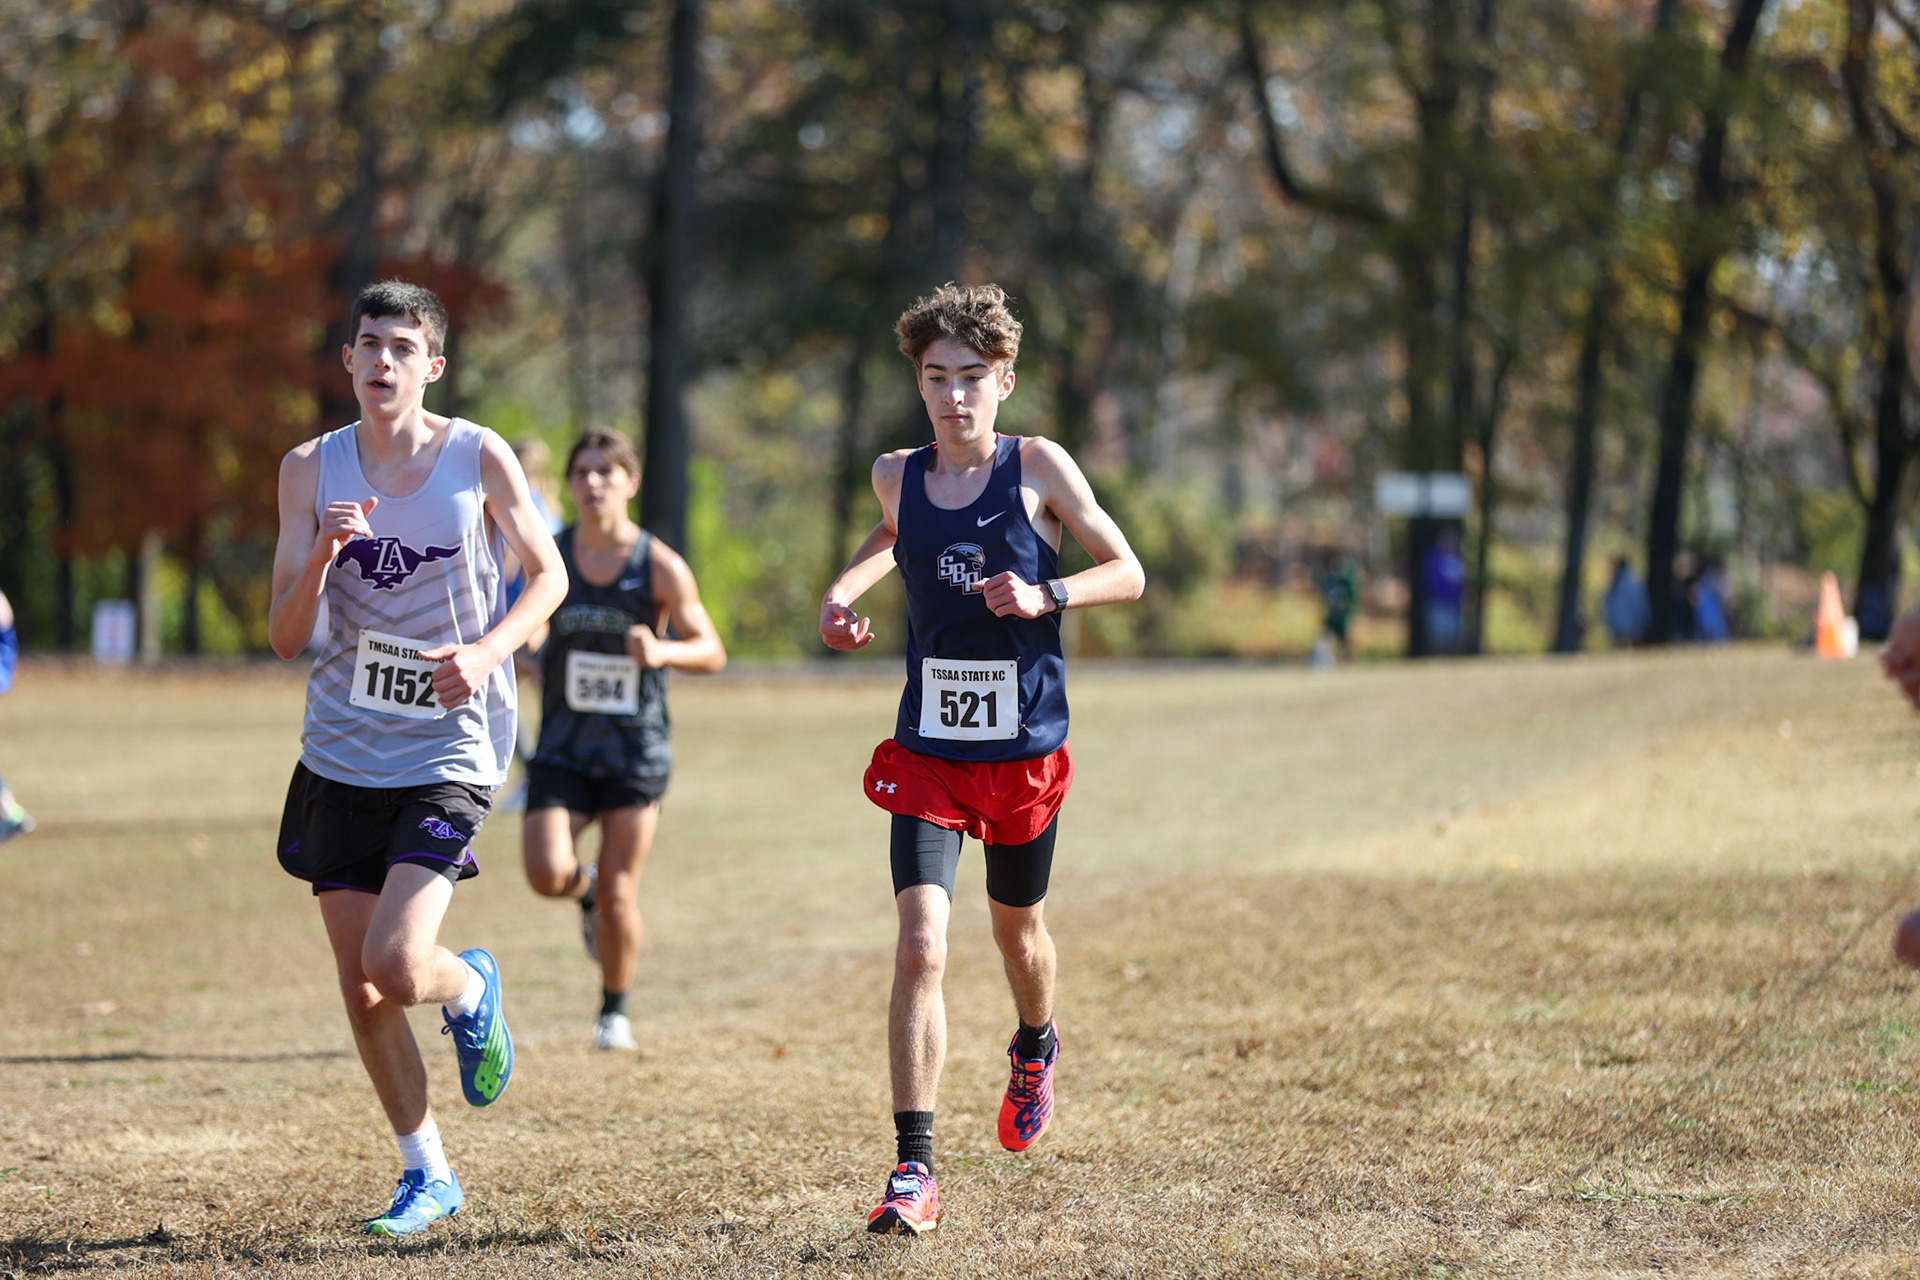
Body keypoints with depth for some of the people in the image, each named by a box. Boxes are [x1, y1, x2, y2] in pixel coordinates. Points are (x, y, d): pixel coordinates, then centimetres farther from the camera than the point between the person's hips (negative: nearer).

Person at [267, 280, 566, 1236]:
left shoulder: (480, 458, -6)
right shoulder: (312, 470, 0)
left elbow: (547, 573, 6)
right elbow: (284, 637, -1)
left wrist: (490, 650, -13)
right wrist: (321, 557, -21)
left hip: (449, 752, -3)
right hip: (341, 753, 3)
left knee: (395, 964, -18)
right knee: (359, 987, 5)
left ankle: (472, 988, 19)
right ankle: (426, 1174, 23)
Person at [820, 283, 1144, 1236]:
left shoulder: (1037, 468, -7)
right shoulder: (897, 476, 0)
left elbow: (1128, 574, -2)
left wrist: (1044, 595, -19)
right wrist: (844, 591, 7)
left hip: (1025, 753, 0)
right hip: (928, 753, 1)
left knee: (1016, 929, 20)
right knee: (920, 948, -15)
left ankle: (1035, 1047, 56)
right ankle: (913, 1173, -14)